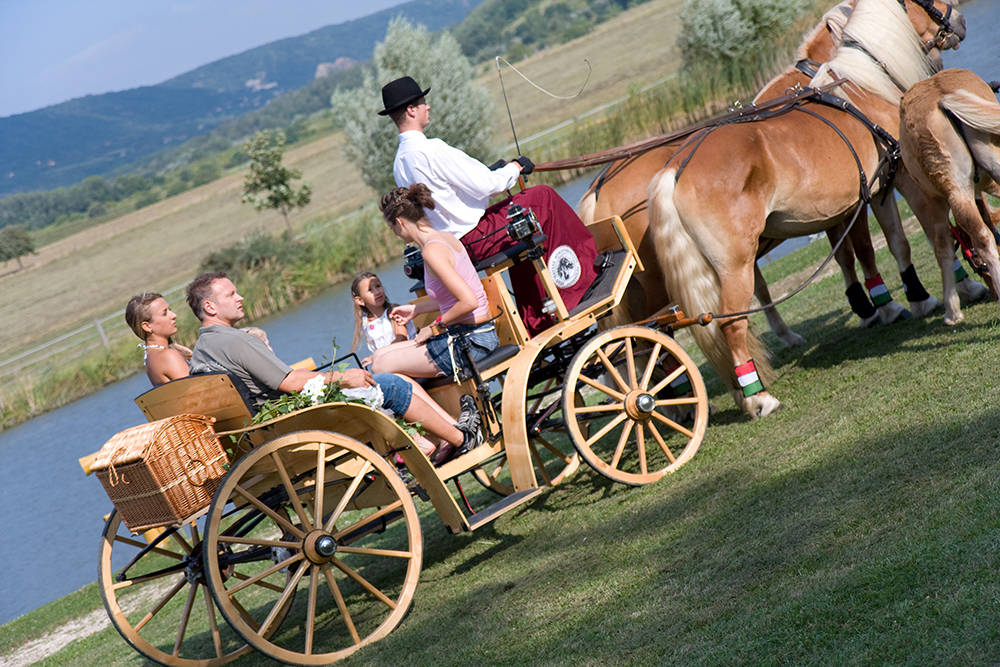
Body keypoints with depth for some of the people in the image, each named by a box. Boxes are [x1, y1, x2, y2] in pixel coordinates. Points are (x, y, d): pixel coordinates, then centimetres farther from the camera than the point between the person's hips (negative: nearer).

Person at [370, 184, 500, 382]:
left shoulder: (432, 250, -20)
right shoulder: (445, 237, 9)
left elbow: (469, 301, -27)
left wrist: (435, 327, -13)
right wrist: (415, 309, 28)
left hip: (470, 343, -10)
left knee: (381, 366, -7)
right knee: (378, 356, 12)